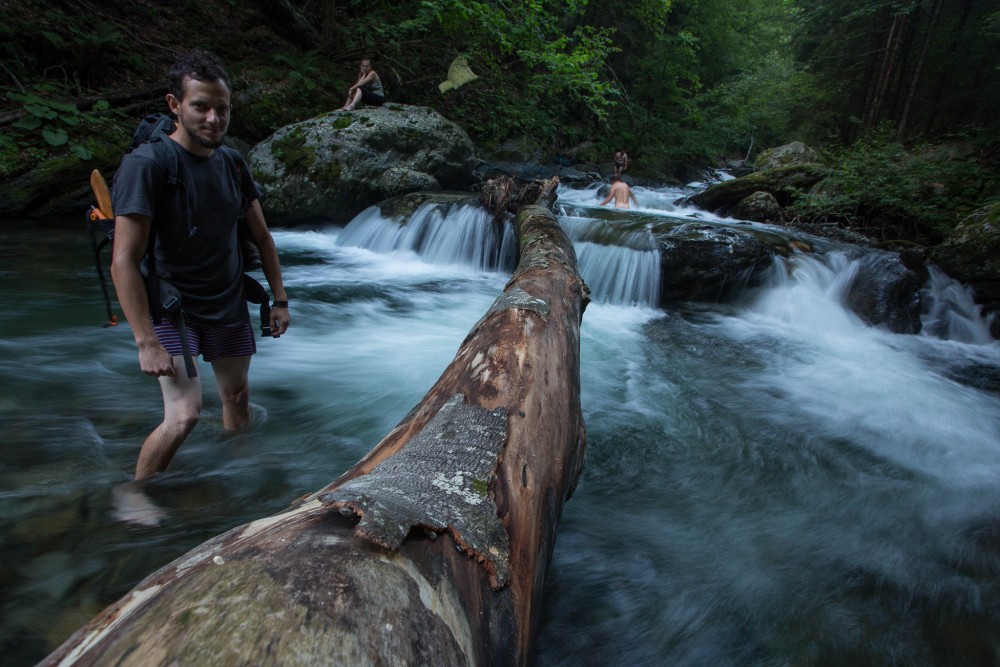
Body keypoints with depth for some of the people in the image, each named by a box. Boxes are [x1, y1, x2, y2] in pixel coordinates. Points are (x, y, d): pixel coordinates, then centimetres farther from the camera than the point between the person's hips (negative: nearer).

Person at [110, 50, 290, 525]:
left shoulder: (232, 165, 2)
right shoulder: (146, 164, -18)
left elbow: (262, 237, 10)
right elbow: (124, 262, -21)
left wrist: (279, 299, 6)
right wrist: (146, 342, -23)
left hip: (228, 305, 6)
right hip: (172, 307, -5)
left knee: (236, 397, 11)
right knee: (184, 414, -12)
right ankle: (132, 492, 14)